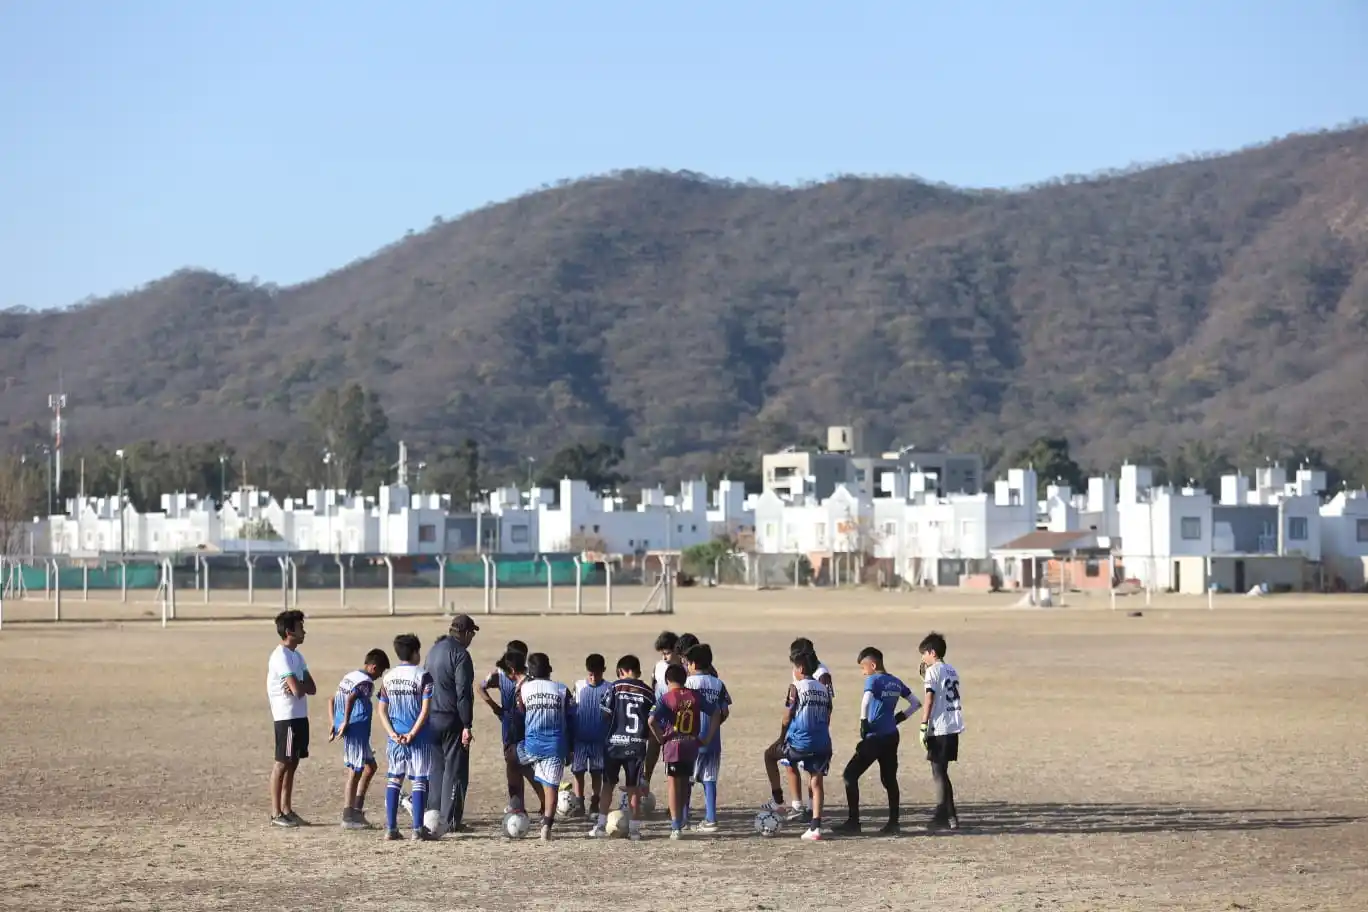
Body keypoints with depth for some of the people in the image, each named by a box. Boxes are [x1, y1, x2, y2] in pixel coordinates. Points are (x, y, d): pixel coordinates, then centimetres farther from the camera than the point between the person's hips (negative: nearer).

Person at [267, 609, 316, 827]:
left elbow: (311, 688, 10)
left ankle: (286, 809, 17)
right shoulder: (281, 657, -16)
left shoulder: (297, 656, 15)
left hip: (299, 716, 9)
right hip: (287, 717, -9)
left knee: (292, 763, 11)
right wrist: (301, 687, -3)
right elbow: (297, 689, -25)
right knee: (282, 763, -5)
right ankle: (276, 813, -1)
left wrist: (298, 687, -11)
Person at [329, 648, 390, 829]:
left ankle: (356, 809, 19)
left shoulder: (349, 677, 15)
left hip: (346, 730, 10)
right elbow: (351, 698, -30)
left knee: (370, 766, 20)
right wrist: (345, 723, -26)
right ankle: (349, 817, 0)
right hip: (356, 731, -10)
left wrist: (335, 724, 17)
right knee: (355, 773, -3)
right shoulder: (366, 682, -13)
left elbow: (333, 700, 18)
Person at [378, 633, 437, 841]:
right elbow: (425, 709, -14)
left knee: (393, 780, 10)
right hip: (419, 738, -4)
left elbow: (382, 710, 4)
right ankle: (418, 829, 0)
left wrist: (392, 733, -2)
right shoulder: (423, 676, -7)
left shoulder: (387, 677, 7)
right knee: (419, 781, 2)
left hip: (396, 738, 4)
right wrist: (412, 734, -12)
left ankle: (391, 828, 8)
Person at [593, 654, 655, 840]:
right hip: (637, 745, 1)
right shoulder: (648, 693, 3)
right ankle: (634, 828, 6)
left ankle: (601, 826, 9)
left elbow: (605, 713, -3)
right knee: (634, 788, 8)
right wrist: (649, 741, 14)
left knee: (608, 785, 11)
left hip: (615, 742, -1)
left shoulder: (615, 687, -3)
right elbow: (652, 722, 2)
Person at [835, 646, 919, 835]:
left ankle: (853, 822, -3)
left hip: (875, 737, -8)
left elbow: (866, 701, -27)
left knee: (850, 775, -1)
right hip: (892, 736, 8)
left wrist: (864, 723, -18)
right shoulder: (896, 683, 13)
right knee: (890, 779, 15)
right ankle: (893, 823, 15)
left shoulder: (873, 680, -9)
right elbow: (916, 703, 19)